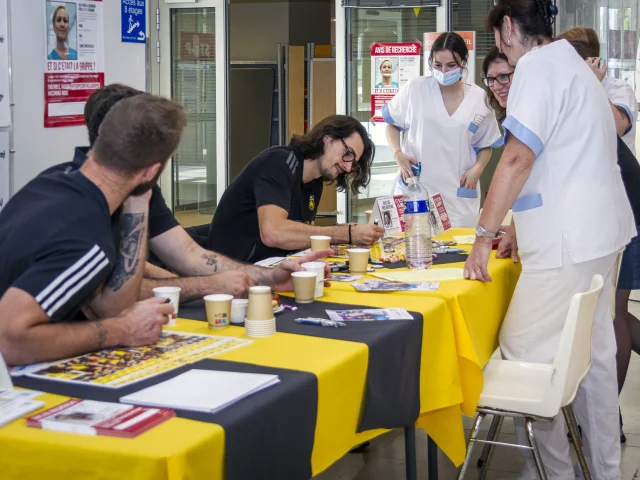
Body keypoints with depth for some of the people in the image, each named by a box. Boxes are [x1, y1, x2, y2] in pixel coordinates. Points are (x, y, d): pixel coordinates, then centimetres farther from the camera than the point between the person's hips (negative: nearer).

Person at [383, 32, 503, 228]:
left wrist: (477, 168, -5)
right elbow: (393, 124, 12)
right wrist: (398, 154, -5)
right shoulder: (415, 89, 0)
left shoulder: (479, 99, 4)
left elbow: (486, 145, 14)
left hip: (458, 195, 1)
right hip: (415, 190, -1)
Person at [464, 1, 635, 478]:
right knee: (594, 356, 15)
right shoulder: (572, 64, 20)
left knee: (525, 357, -4)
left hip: (569, 242, -10)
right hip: (599, 233, 10)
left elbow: (518, 158, -18)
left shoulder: (537, 65, -11)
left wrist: (484, 234, -13)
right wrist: (519, 226, 22)